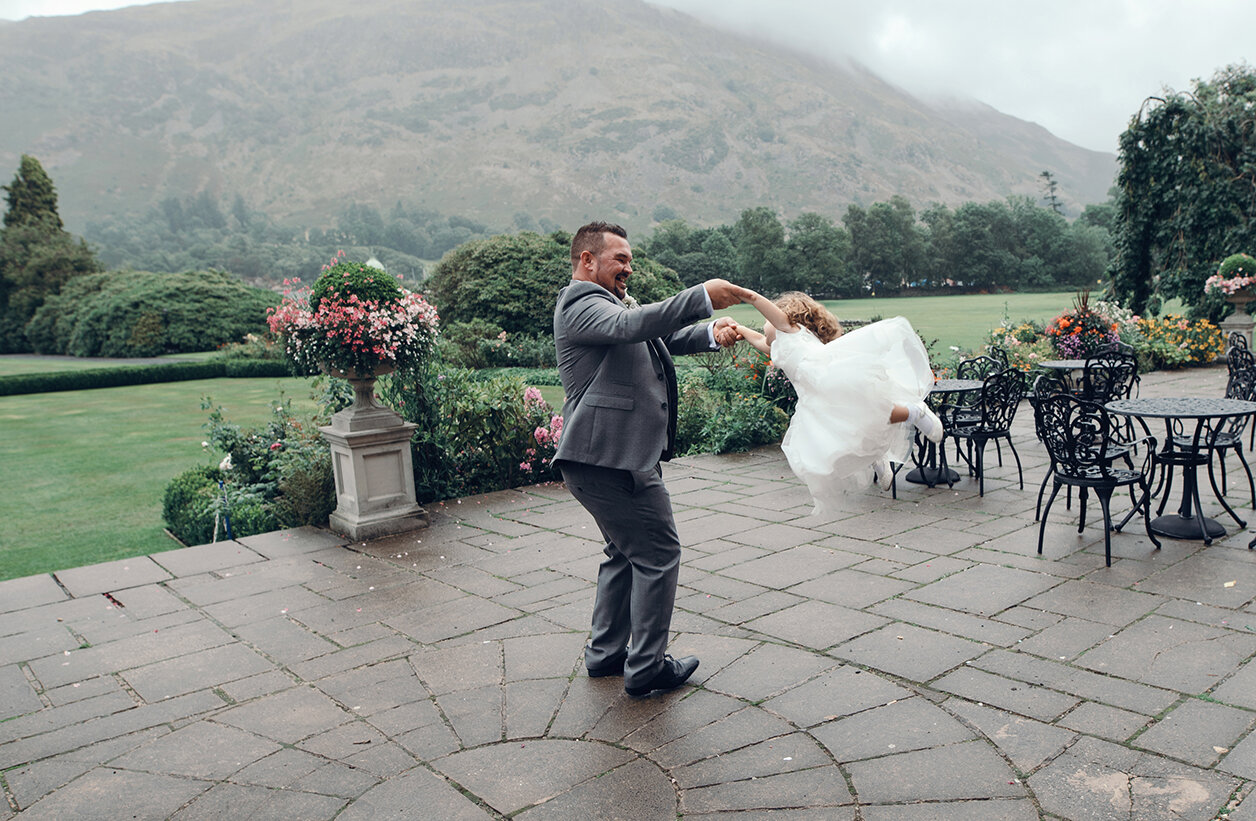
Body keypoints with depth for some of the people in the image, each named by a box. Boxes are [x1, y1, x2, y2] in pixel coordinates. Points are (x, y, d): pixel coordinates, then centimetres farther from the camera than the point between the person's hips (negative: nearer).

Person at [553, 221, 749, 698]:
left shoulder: (606, 304, 24)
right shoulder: (581, 305, -9)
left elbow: (667, 337, 15)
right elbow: (631, 325, -30)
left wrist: (712, 333, -4)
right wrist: (704, 297, -33)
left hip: (609, 458, 11)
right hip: (609, 459, -11)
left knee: (627, 553, 20)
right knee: (658, 554, -3)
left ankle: (605, 653, 30)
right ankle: (645, 667, 7)